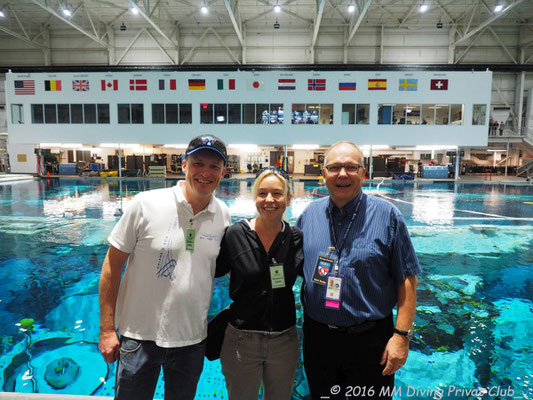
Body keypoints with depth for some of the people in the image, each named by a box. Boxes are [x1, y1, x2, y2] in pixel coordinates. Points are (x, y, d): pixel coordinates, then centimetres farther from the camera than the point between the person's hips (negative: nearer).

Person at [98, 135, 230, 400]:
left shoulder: (223, 215, -4)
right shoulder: (145, 204, -15)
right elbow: (112, 266, -8)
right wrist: (107, 330, -7)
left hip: (193, 339, 3)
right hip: (140, 337, -3)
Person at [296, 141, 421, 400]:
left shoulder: (387, 216, -9)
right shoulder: (309, 215, 1)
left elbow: (406, 280, -8)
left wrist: (402, 335, -13)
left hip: (370, 340, -3)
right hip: (317, 337, 3)